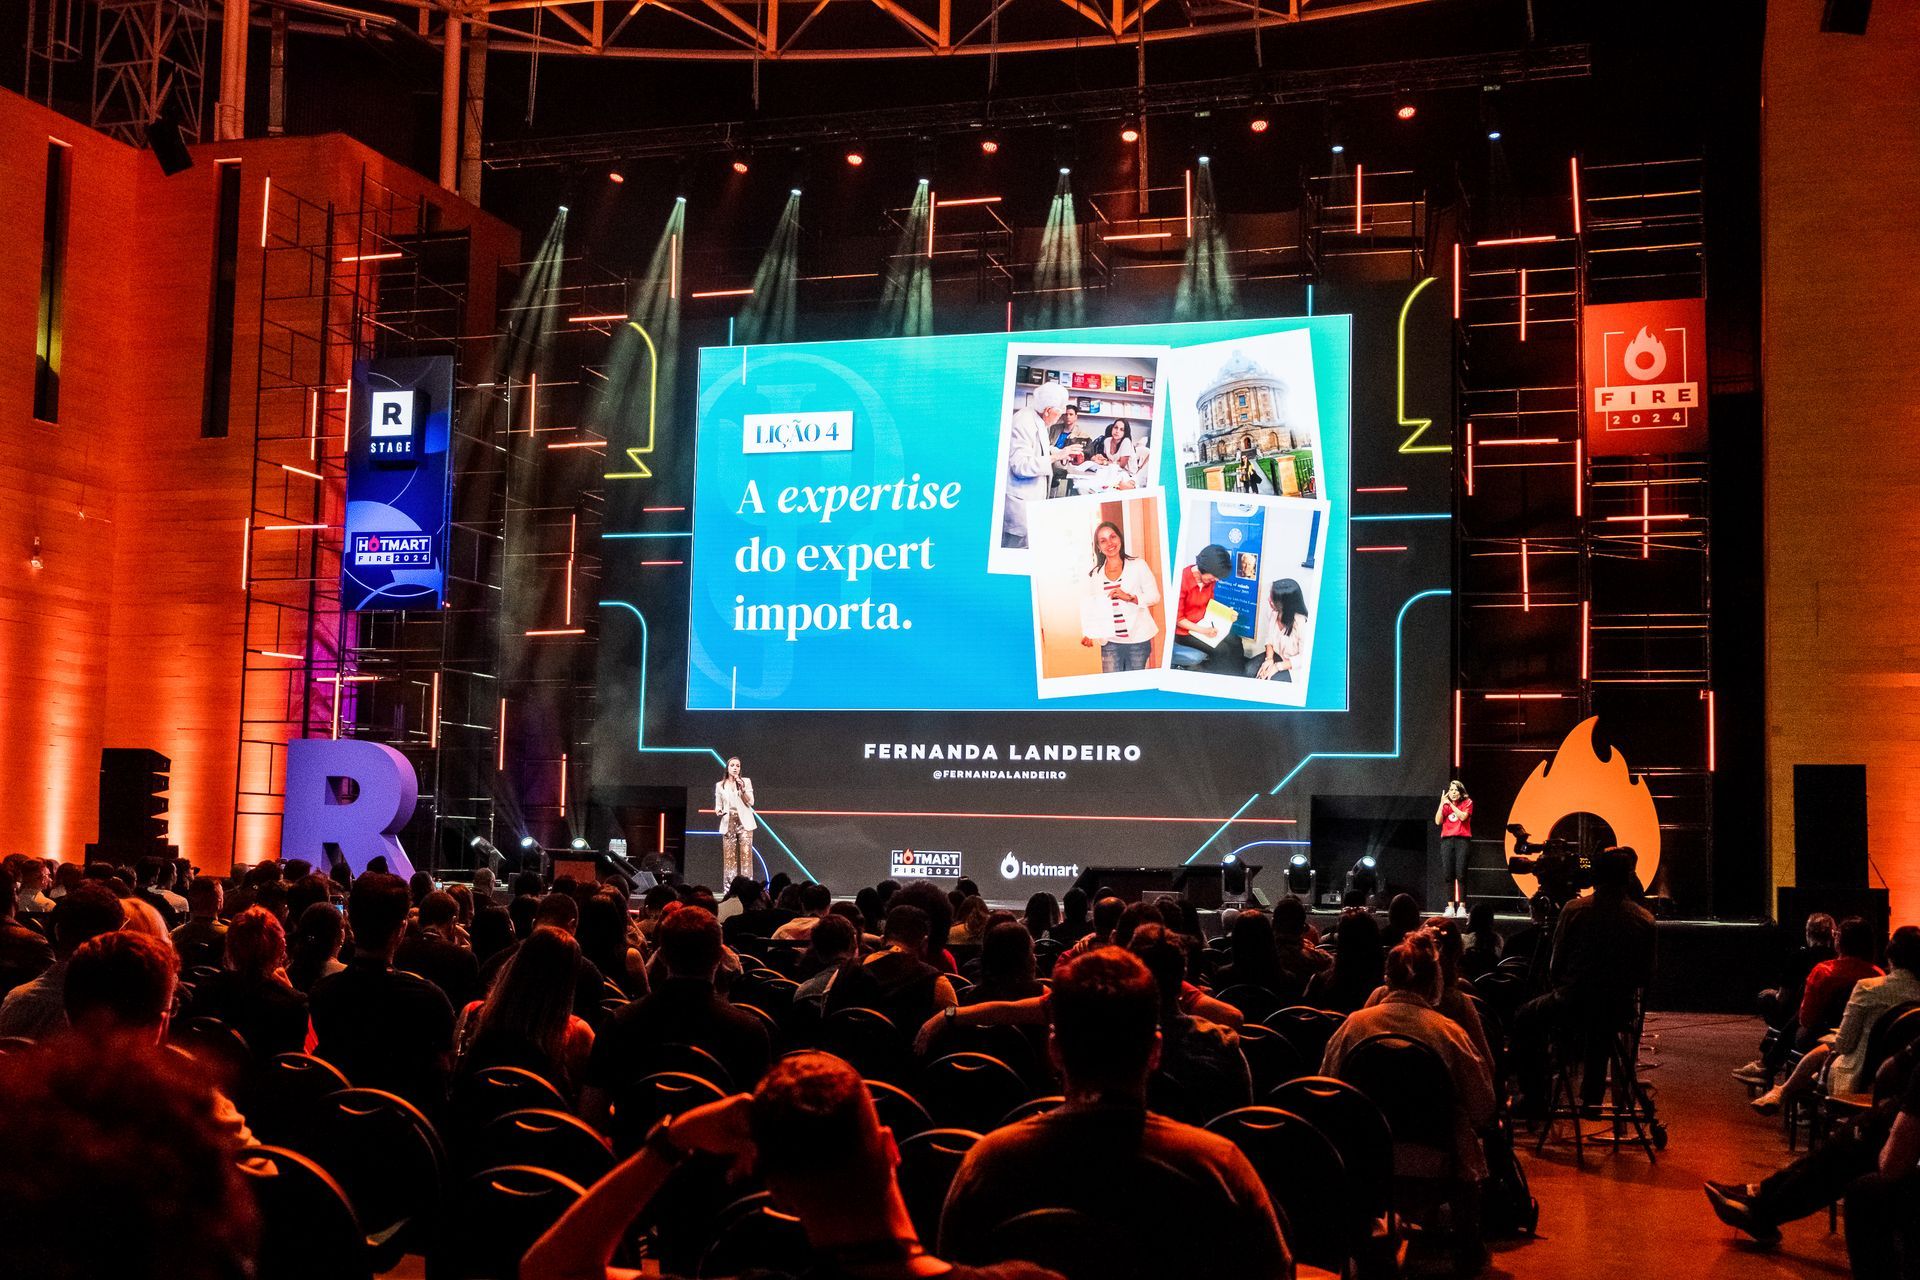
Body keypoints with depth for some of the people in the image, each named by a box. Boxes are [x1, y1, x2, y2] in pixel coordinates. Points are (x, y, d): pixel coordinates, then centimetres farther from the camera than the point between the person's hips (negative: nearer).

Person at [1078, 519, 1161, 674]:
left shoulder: (1138, 565, 0)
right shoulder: (1094, 574, 7)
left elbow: (1155, 596, -1)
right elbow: (1089, 607, 5)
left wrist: (1129, 597, -17)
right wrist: (1087, 633, -8)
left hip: (1138, 640, -1)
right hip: (1110, 643, 1)